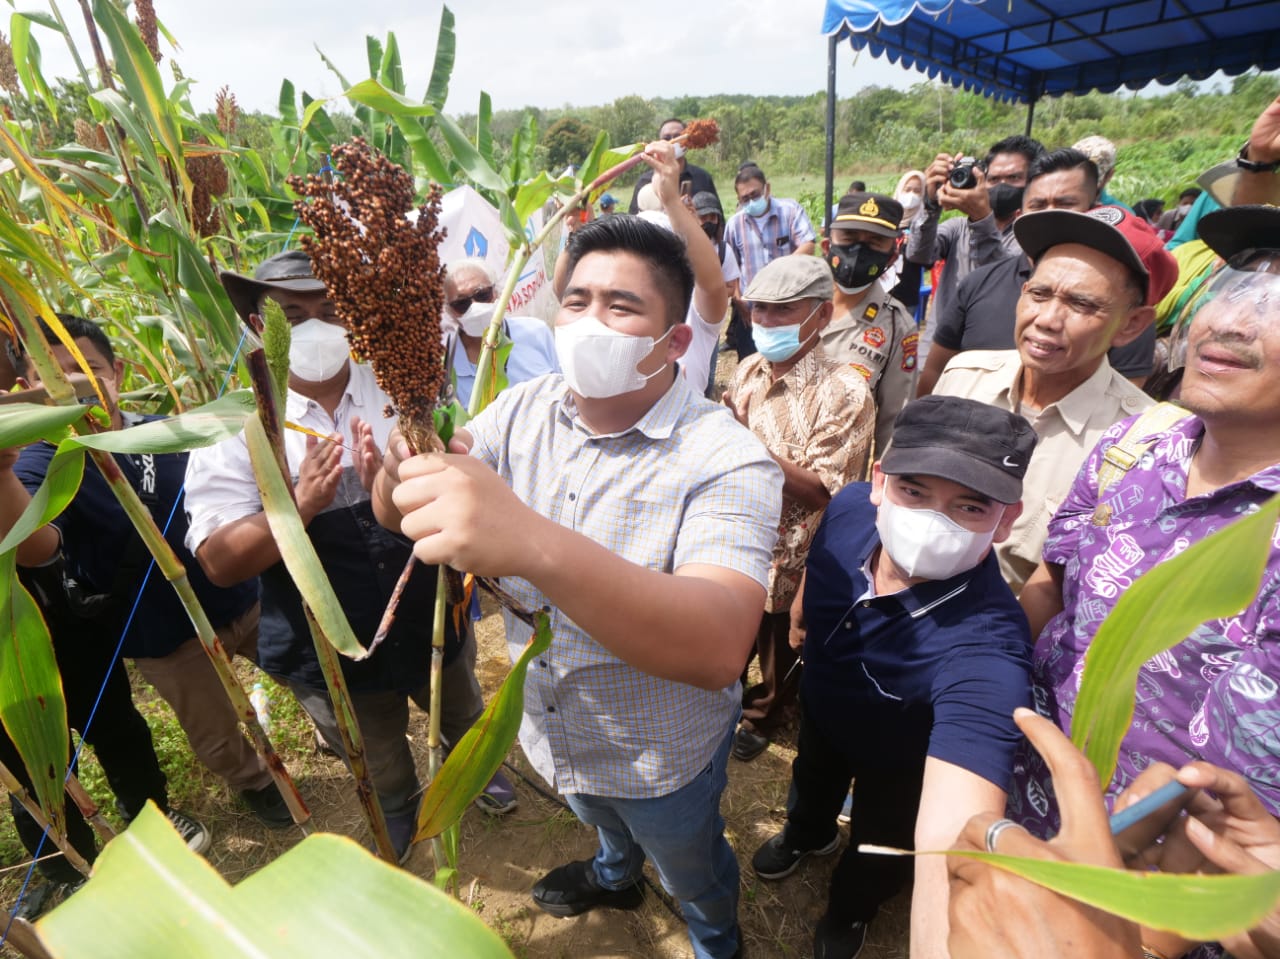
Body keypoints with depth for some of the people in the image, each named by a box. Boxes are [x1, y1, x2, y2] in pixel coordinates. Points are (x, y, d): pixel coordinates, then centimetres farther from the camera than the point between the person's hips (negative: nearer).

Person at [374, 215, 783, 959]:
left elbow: (720, 647, -46)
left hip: (661, 757, -5)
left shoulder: (726, 461, -31)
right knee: (602, 819, 37)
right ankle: (618, 874, 72)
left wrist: (532, 542, -60)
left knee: (693, 876, 26)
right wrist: (406, 470, -38)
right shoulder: (522, 411, -13)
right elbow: (399, 517, -13)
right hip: (548, 728, 5)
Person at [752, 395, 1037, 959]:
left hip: (899, 761, -3)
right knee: (812, 778, 36)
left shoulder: (984, 647, -49)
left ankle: (849, 912, 65)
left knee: (877, 849, 29)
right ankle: (808, 834, 72)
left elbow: (953, 837, -60)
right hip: (820, 705, 4)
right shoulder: (849, 507, -32)